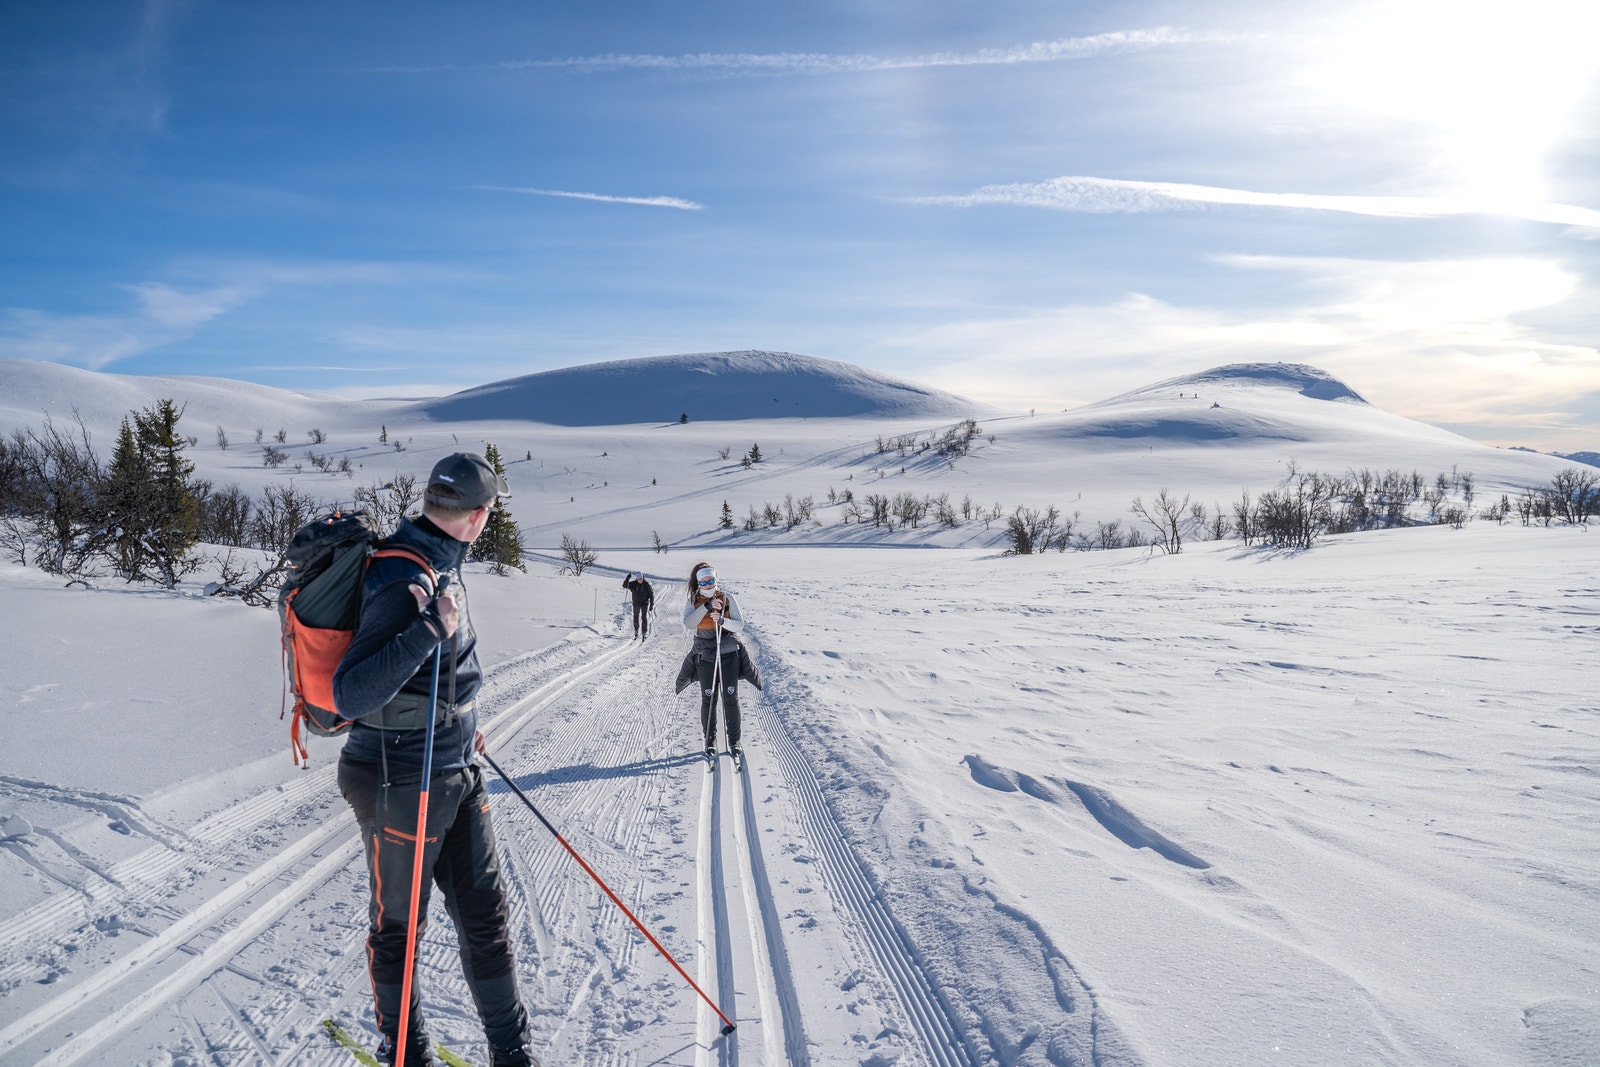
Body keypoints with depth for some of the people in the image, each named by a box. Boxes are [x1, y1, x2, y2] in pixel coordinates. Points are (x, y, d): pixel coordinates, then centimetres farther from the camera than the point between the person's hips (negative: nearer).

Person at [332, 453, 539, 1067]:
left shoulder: (441, 565, 4)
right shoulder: (403, 582, -25)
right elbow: (350, 697, -31)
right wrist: (430, 629, -37)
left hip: (456, 773, 8)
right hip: (401, 785, -8)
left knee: (485, 912, 14)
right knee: (398, 925, 14)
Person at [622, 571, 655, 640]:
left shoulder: (647, 584, -12)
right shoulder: (633, 584, -7)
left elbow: (652, 594, -7)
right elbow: (625, 586, -14)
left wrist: (652, 605, -9)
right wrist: (628, 578, -30)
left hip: (645, 604, -3)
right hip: (636, 604, 3)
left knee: (644, 618, -8)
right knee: (636, 618, 11)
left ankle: (645, 634, -3)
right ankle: (636, 633, 26)